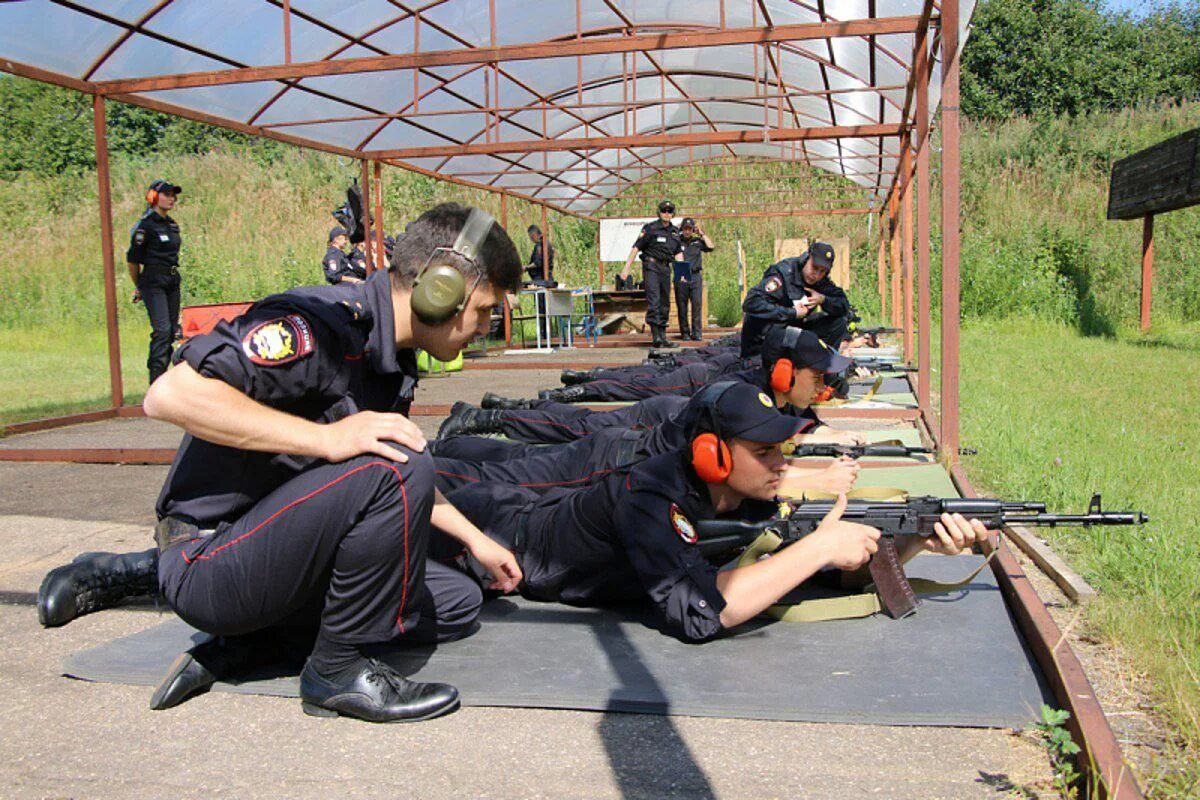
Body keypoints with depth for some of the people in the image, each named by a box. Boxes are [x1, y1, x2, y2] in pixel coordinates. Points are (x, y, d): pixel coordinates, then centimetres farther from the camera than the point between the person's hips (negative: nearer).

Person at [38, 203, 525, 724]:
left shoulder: (393, 359, 8)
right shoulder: (318, 323, -21)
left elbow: (411, 480, 25)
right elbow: (169, 396, -31)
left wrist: (474, 539, 26)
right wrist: (328, 437, -32)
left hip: (279, 555, 10)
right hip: (208, 562, -10)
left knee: (457, 603, 8)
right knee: (396, 470, -29)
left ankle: (239, 642, 3)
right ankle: (337, 669, -11)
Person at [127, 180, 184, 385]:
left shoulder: (173, 225, 14)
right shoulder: (145, 225, -9)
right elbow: (132, 258, -5)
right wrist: (139, 287, 4)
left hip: (172, 282, 8)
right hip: (153, 283, -8)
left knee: (171, 331, 6)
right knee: (162, 329, -15)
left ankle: (161, 375, 13)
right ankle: (156, 381, -14)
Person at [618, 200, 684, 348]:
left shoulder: (675, 231, 13)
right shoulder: (650, 228, -5)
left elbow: (678, 253, 15)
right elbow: (636, 247, -7)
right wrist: (627, 267, -12)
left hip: (665, 268, 7)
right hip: (651, 266, -7)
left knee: (664, 302, 8)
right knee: (653, 299, -18)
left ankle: (662, 337, 14)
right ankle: (656, 336, -24)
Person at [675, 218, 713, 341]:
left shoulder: (697, 241, 14)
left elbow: (710, 247, 4)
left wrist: (702, 234, 6)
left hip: (695, 276, 1)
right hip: (680, 277, -1)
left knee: (697, 304, -7)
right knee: (682, 306, 1)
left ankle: (697, 333, -6)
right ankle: (685, 332, 9)